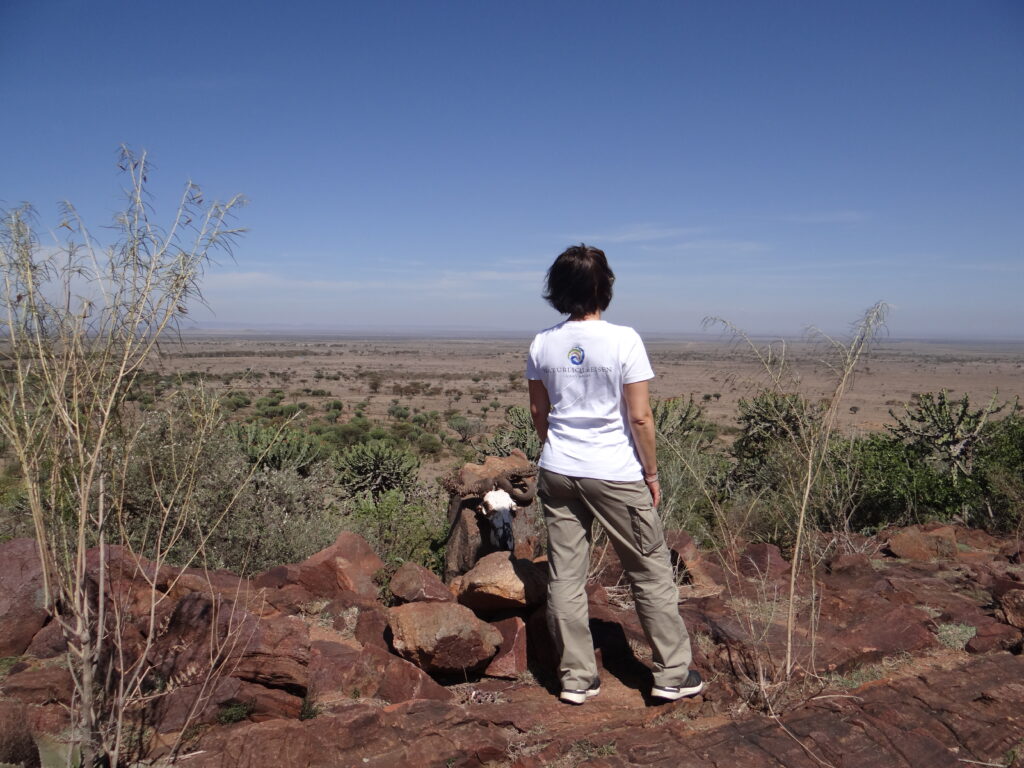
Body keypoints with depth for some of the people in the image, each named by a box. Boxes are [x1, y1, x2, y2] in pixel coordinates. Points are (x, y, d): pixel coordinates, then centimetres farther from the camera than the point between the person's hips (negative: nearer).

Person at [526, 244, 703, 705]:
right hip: (615, 476, -4)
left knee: (565, 577, 11)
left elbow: (538, 411, 9)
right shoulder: (623, 340, -14)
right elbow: (640, 417, -12)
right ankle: (672, 674, 23)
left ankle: (576, 679, 22)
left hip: (557, 473, 4)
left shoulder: (542, 344, 0)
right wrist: (651, 473, 0)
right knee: (651, 572, 12)